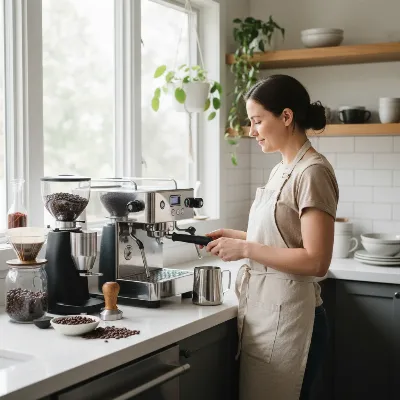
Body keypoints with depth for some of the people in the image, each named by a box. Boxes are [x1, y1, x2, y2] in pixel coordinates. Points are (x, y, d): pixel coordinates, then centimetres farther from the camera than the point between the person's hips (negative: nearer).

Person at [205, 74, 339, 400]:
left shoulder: (312, 172, -15)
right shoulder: (282, 170, 11)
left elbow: (316, 261, -20)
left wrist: (245, 249, -17)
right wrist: (236, 237, 4)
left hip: (285, 316, -8)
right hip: (263, 309, 8)